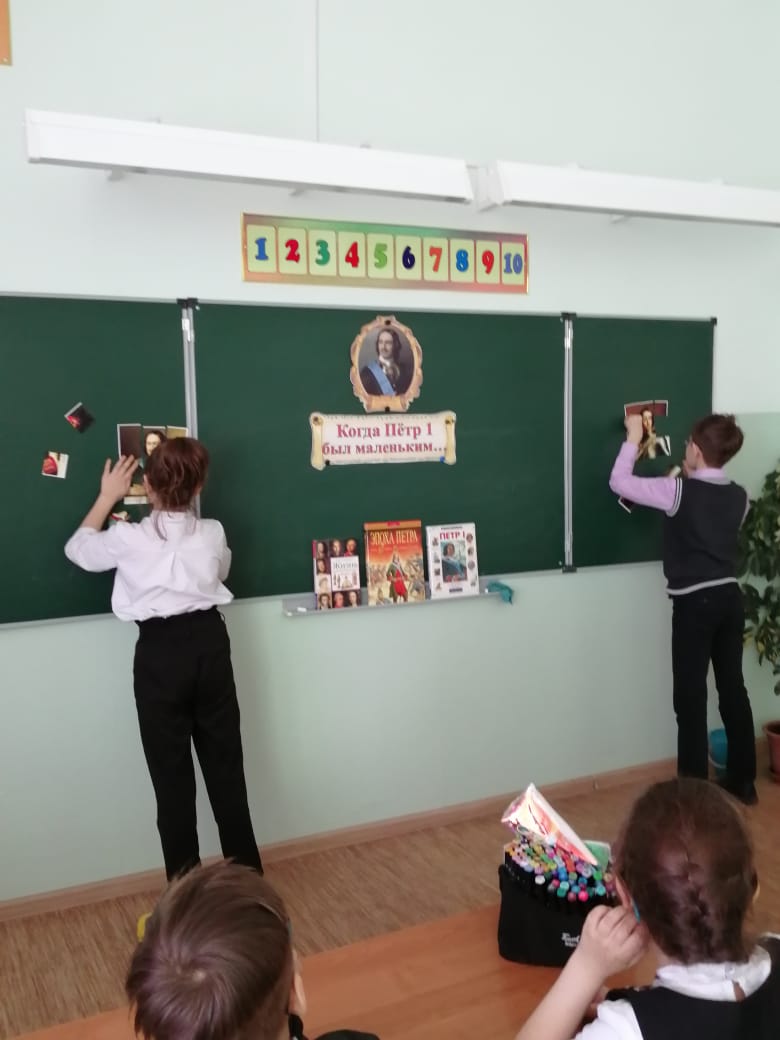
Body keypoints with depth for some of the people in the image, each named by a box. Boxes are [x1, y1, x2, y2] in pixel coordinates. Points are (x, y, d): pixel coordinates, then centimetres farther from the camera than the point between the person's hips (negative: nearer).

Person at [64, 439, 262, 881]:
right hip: (209, 643, 3)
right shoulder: (213, 533, -5)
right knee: (225, 764, 14)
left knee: (172, 774, 8)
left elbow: (79, 549, 9)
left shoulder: (130, 538, -12)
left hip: (160, 652, -3)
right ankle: (247, 874, 24)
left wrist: (107, 497, 18)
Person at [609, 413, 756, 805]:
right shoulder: (739, 497, 5)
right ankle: (743, 780, 25)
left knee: (691, 696, 2)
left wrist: (633, 438, 1)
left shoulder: (679, 492, -14)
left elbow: (619, 482, -9)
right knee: (733, 688, 14)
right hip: (730, 598, 6)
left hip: (695, 602, -6)